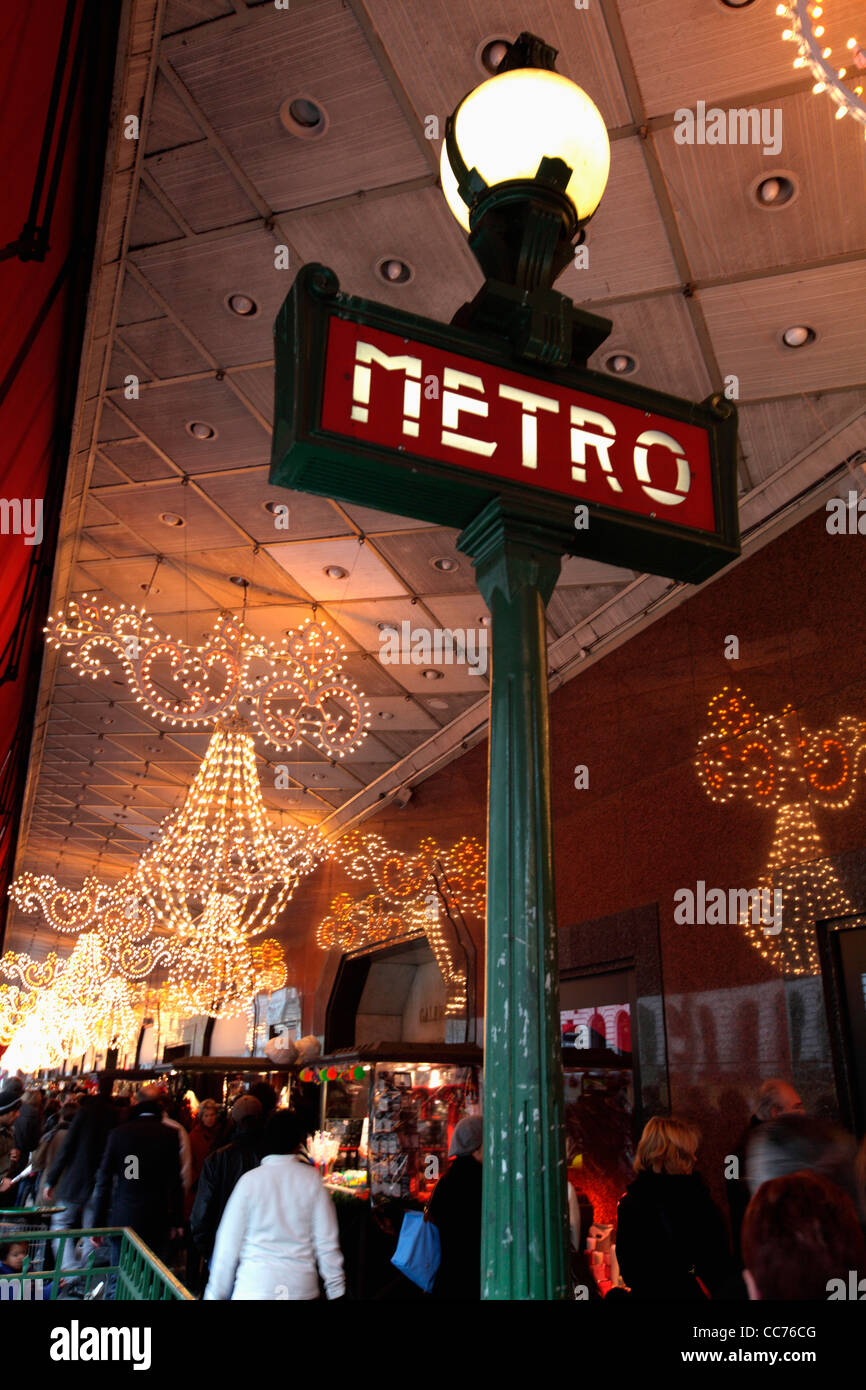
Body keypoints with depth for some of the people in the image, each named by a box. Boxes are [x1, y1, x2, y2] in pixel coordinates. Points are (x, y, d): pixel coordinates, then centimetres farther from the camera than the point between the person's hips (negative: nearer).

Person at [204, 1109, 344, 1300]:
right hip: (302, 1287, 1)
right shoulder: (312, 1179, -4)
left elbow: (229, 1242, -2)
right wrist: (336, 1291, 8)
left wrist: (216, 1293, 8)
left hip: (255, 1288, -1)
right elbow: (326, 1241, -2)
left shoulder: (249, 1180, -6)